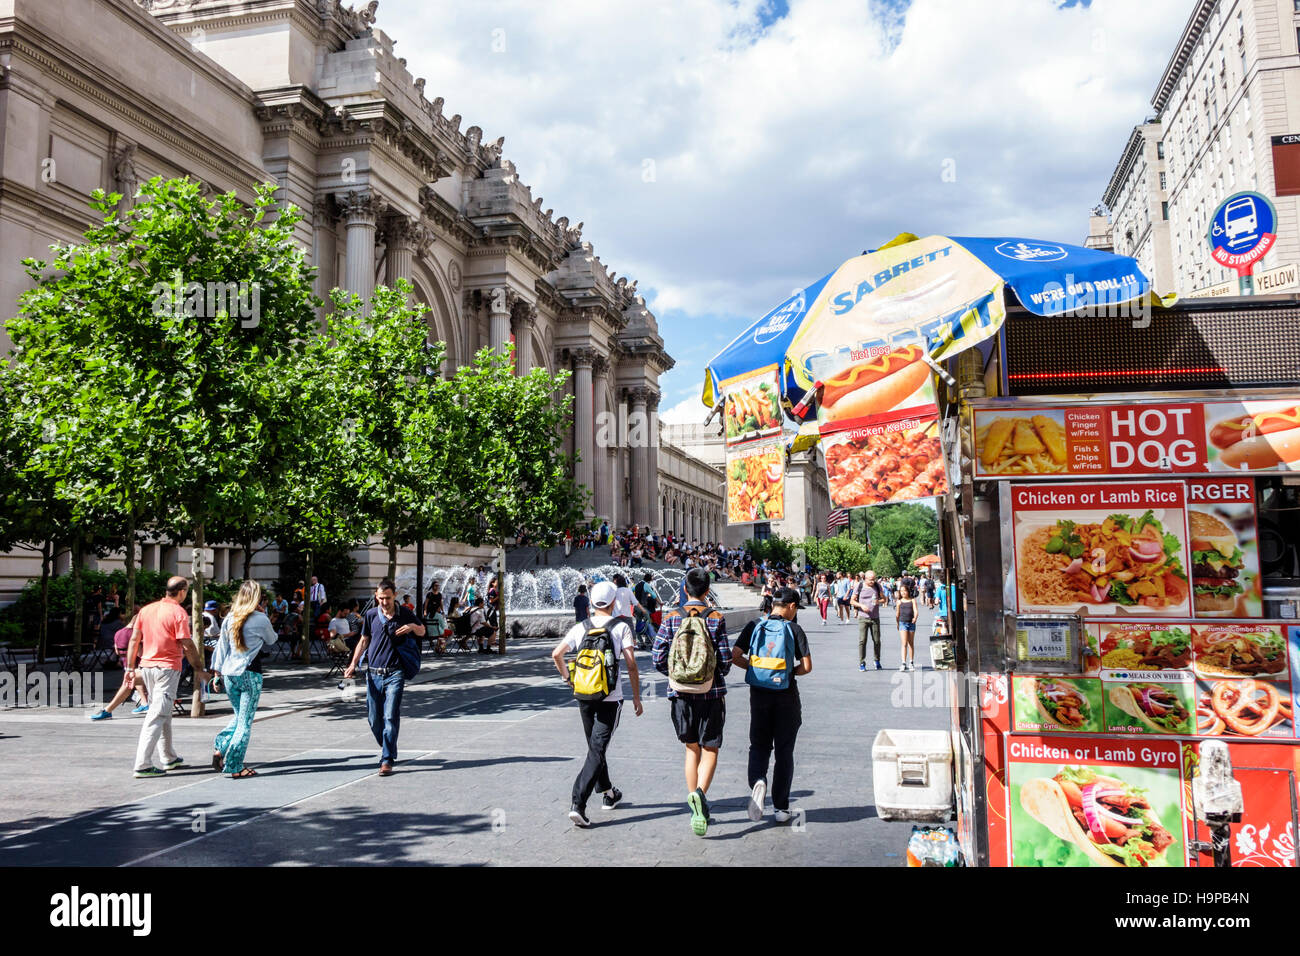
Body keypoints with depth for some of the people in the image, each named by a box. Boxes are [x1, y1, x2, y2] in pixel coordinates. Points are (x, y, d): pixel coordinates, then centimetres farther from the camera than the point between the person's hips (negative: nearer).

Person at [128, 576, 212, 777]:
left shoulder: (146, 609, 8)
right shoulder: (178, 612, -12)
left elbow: (134, 640, 10)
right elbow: (187, 646, -13)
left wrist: (130, 667, 16)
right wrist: (199, 669, -5)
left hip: (147, 666, 7)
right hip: (167, 668, -7)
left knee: (163, 714, 18)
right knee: (157, 716, -6)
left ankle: (169, 757, 28)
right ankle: (143, 765, -10)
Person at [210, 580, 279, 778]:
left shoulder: (229, 618, 4)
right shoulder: (261, 619, -8)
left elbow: (221, 646, 9)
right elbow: (271, 640, 10)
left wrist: (217, 672, 17)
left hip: (229, 674, 5)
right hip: (250, 674, -5)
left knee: (239, 715, 22)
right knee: (245, 721, 1)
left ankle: (219, 748, 5)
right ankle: (235, 767, 1)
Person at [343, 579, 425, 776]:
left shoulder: (404, 614, 1)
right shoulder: (371, 615, 5)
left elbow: (422, 632, 15)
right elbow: (364, 640, 16)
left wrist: (412, 626, -9)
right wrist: (353, 664, 7)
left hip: (395, 673, -3)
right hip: (373, 674, 3)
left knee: (390, 717, -11)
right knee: (374, 718, 7)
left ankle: (387, 760, -8)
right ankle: (386, 747, 32)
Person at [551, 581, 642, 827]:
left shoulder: (580, 628, 2)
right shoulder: (621, 627, -6)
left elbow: (556, 654, -3)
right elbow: (631, 664, -9)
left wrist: (567, 678, 13)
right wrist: (636, 696, 0)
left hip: (584, 696, 4)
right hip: (610, 698, -4)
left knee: (595, 748, 21)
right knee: (597, 751, -4)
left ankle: (608, 793, 36)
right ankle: (578, 804, -15)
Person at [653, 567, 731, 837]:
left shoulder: (671, 619, 0)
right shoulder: (716, 618, -4)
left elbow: (658, 659, -3)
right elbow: (726, 659, -7)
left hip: (681, 692, 2)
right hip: (711, 693, -2)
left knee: (692, 748, 17)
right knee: (710, 749, 6)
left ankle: (695, 805, 16)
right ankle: (700, 793, -20)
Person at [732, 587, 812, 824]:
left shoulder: (754, 626, 0)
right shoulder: (794, 629, -6)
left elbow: (735, 656, -5)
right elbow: (806, 666, -10)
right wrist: (789, 672, 9)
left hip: (759, 694, 2)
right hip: (786, 695, -1)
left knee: (759, 746, 14)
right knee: (784, 751, 10)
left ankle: (757, 780, -16)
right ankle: (781, 808, 14)